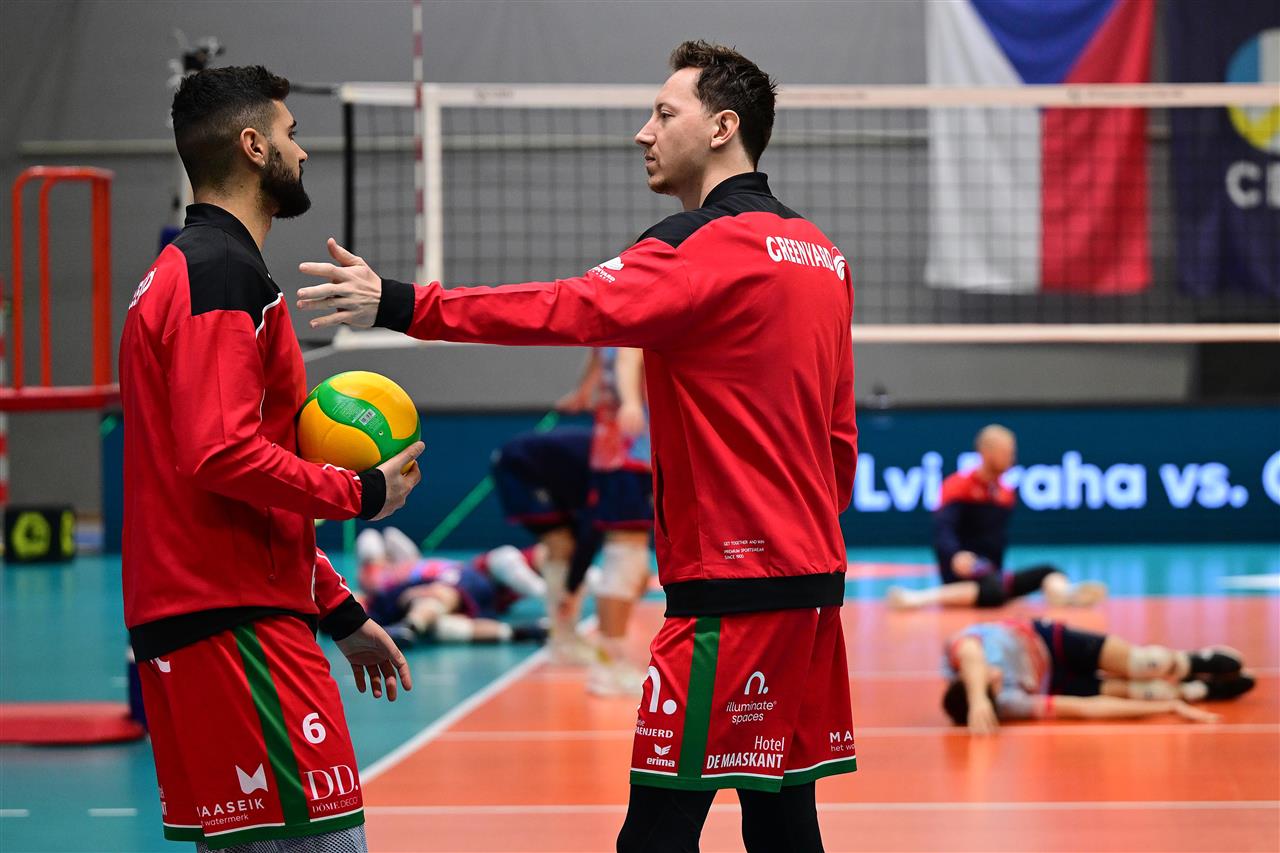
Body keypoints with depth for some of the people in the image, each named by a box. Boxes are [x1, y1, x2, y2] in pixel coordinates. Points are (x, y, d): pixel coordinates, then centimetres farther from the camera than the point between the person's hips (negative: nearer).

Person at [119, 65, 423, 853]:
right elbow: (225, 456, -22)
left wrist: (339, 611, 25)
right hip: (236, 623, -10)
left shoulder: (184, 270, 22)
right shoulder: (224, 272, -10)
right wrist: (363, 493, -9)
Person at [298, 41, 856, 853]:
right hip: (809, 580, 9)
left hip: (732, 585, -9)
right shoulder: (819, 254, 16)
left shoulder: (708, 244, -11)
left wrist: (407, 305, -26)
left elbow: (578, 308, -24)